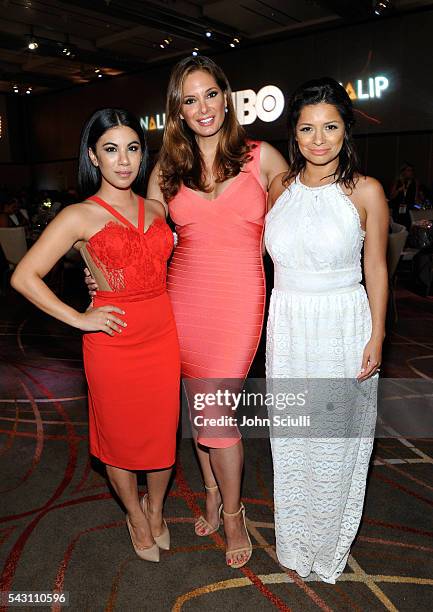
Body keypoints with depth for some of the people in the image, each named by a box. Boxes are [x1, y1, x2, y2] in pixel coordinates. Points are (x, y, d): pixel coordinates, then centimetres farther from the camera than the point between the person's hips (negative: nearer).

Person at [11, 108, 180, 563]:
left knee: (163, 430, 14)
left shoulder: (156, 209, 8)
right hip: (113, 339, -4)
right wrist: (79, 319, -11)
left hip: (162, 333, 4)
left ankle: (156, 510, 42)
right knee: (121, 435, 13)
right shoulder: (78, 217, -7)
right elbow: (24, 276, -9)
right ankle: (136, 517, 40)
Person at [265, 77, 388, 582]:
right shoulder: (280, 188, 4)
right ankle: (295, 543, 39)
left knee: (336, 441, 10)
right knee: (291, 440, 15)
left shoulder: (365, 191, -6)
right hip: (287, 327, 4)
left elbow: (376, 269, -2)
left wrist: (376, 337, -6)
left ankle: (329, 547, 37)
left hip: (343, 328, -3)